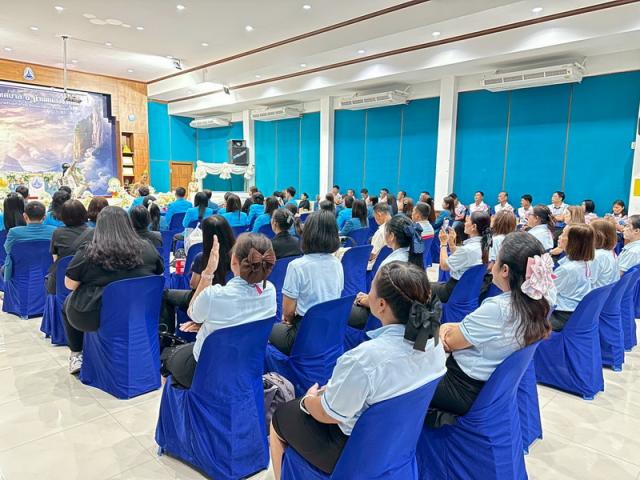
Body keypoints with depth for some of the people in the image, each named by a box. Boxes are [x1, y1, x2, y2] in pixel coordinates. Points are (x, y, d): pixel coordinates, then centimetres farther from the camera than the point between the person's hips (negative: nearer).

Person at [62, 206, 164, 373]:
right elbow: (159, 274, 11)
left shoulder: (87, 253, -13)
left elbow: (70, 285, -2)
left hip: (94, 318, -1)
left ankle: (76, 355, 32)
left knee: (68, 302, 29)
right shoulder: (148, 249, -5)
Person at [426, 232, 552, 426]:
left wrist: (445, 328, 2)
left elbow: (448, 342, -18)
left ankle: (438, 417, 6)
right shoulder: (538, 304, -6)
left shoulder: (496, 309, -31)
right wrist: (451, 327, -8)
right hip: (496, 383, 8)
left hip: (467, 390, -8)